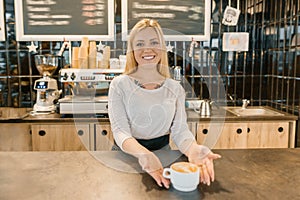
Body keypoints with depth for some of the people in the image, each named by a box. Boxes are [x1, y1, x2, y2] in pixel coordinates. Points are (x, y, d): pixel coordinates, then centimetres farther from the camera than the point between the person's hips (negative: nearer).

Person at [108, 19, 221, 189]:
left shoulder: (175, 88, 4)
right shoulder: (119, 85, -4)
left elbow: (180, 129, -3)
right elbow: (120, 130, -12)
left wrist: (193, 149, -26)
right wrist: (143, 154, -33)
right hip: (127, 155, -1)